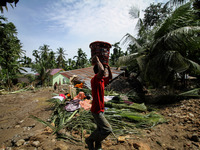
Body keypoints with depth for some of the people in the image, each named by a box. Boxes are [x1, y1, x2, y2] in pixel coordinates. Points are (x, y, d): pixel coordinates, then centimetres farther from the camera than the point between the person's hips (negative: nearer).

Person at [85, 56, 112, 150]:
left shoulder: (102, 80, 6)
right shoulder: (95, 79, -22)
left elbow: (110, 77, 23)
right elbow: (101, 71, -43)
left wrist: (108, 67, 8)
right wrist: (97, 61, -26)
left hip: (100, 109, 9)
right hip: (96, 110, -9)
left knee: (100, 129, 21)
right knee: (107, 130, -7)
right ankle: (90, 140, 13)